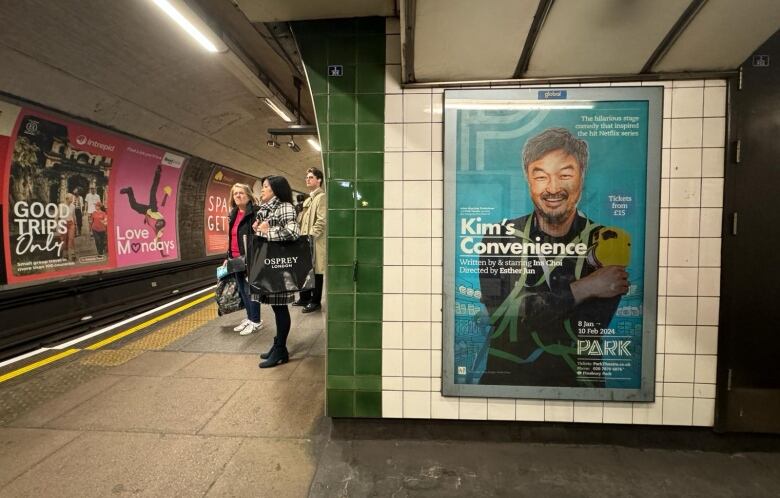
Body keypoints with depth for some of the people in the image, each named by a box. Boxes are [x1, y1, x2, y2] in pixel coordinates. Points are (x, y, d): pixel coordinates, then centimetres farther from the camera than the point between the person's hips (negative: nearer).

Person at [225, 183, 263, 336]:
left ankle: (256, 321, 13)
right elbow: (231, 238, 19)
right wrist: (228, 256, 18)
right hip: (236, 259, 8)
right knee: (242, 290, 14)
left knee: (250, 290, -1)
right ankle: (249, 317, 28)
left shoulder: (255, 213, -12)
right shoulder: (233, 214, 14)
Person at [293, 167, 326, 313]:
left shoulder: (322, 197, -8)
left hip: (315, 242, -9)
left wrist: (311, 236, -19)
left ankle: (315, 301, 9)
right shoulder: (308, 199, 20)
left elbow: (322, 221, -17)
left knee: (315, 272, 0)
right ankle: (305, 298, 27)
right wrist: (302, 236, 10)